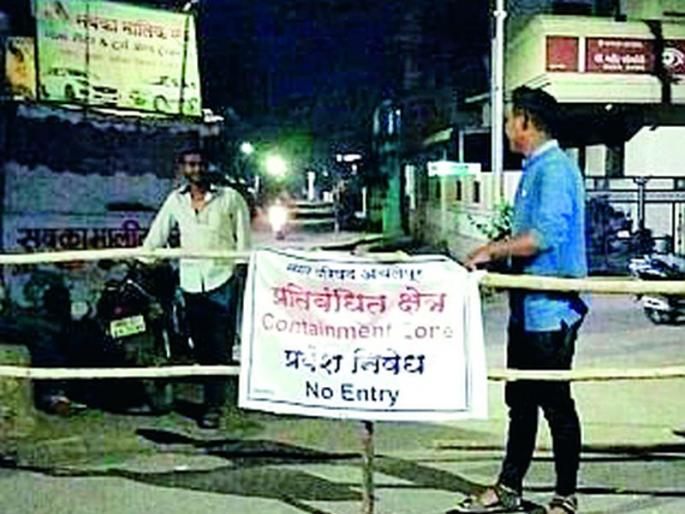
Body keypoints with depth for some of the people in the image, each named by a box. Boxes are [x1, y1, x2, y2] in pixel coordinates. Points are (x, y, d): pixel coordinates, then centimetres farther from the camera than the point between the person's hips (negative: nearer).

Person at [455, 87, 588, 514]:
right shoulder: (534, 169, 17)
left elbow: (547, 234, -27)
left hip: (551, 308, -10)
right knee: (520, 400, 15)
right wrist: (496, 257, 17)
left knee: (556, 403, 0)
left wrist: (492, 251, -21)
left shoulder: (555, 169, -15)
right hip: (527, 307, 10)